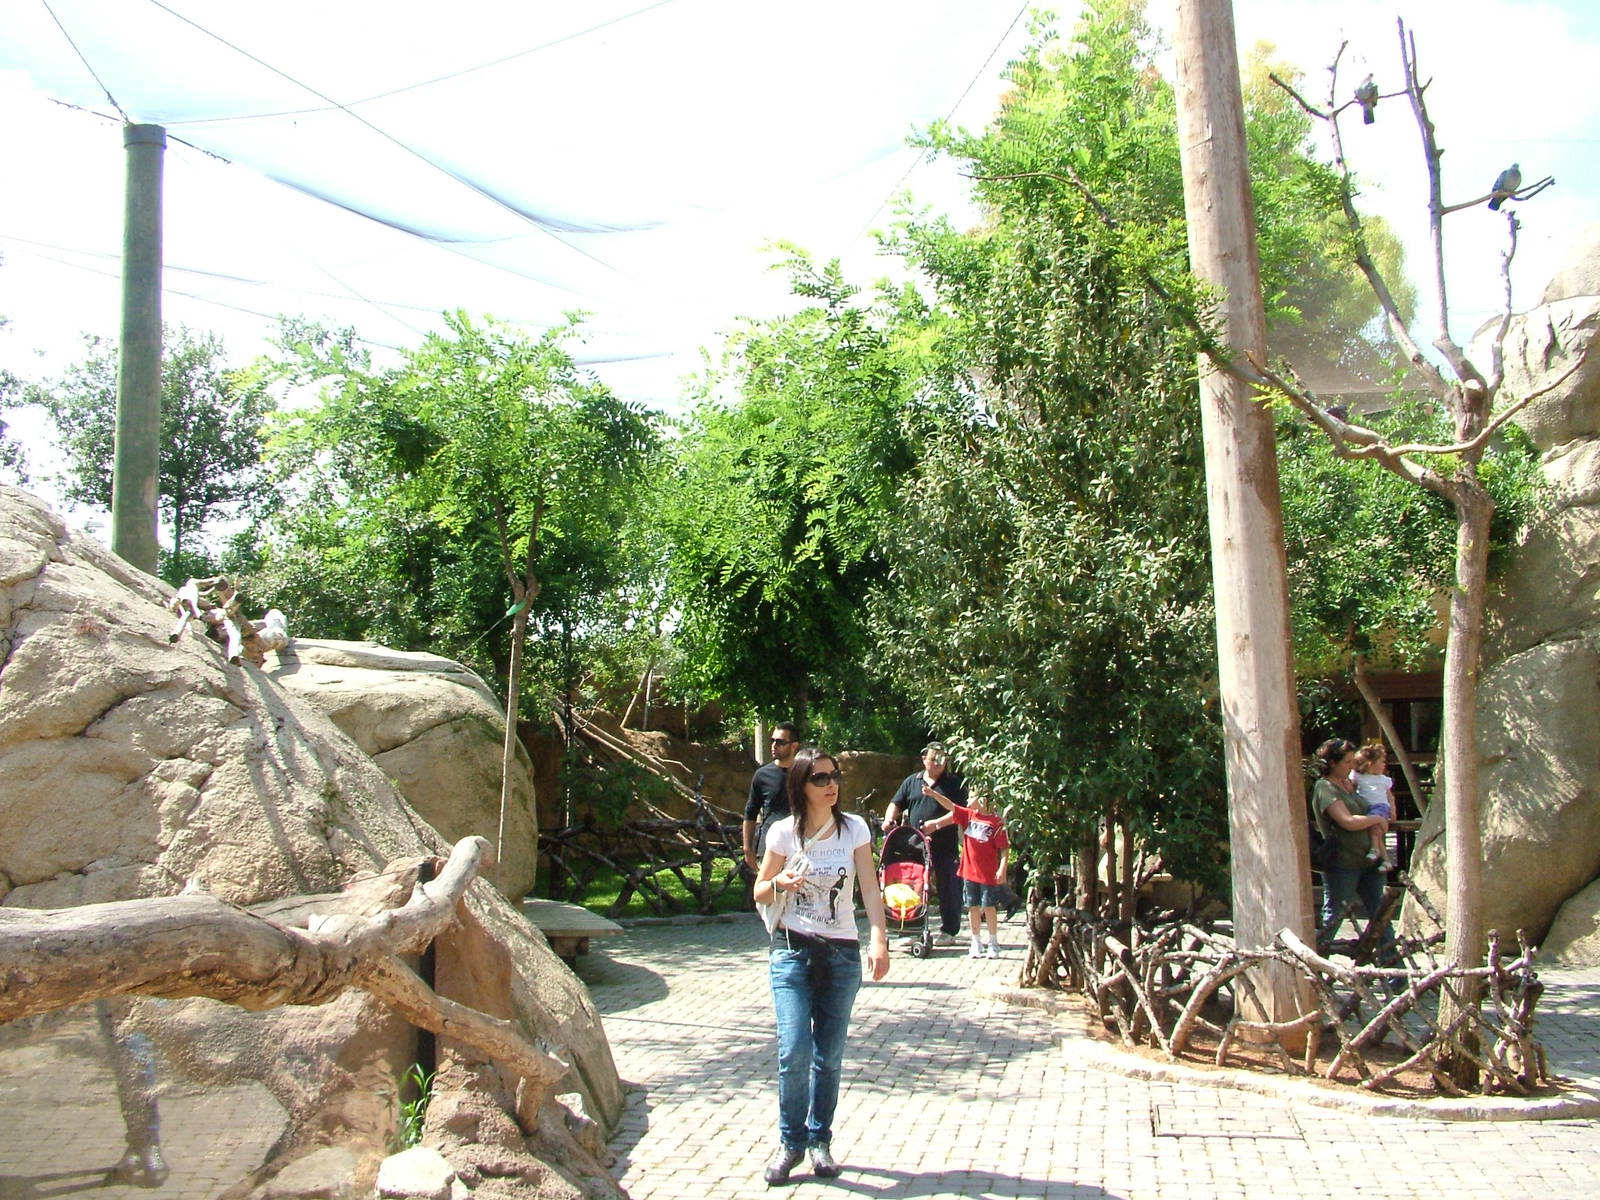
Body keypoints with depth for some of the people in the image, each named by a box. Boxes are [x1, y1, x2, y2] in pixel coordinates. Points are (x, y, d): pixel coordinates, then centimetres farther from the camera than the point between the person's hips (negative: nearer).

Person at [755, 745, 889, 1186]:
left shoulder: (854, 828, -1)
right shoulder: (783, 832, -3)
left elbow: (870, 888, -7)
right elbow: (760, 893, 6)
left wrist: (879, 940, -21)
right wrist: (780, 882, -17)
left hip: (842, 952, 1)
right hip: (792, 950, -1)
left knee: (829, 1056, 5)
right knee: (795, 1050, -11)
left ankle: (820, 1141, 23)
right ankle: (791, 1141, 9)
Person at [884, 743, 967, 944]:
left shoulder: (954, 784, 5)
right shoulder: (911, 782, 14)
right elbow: (896, 804, 15)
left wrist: (936, 823, -16)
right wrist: (889, 819, -5)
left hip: (945, 846, -3)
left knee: (948, 889, 1)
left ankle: (949, 931, 10)